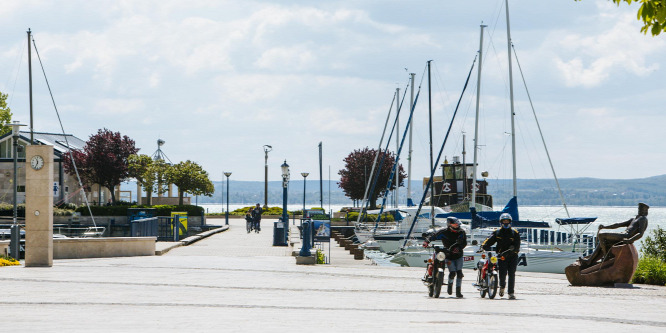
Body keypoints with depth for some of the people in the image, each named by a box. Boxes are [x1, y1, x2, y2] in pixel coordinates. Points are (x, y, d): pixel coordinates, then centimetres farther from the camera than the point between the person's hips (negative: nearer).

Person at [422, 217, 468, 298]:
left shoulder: (461, 232, -2)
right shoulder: (444, 232, -9)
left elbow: (464, 243, -4)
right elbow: (433, 235, -8)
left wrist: (458, 248, -24)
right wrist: (427, 241, -27)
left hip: (458, 255, 2)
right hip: (449, 256, -2)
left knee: (459, 272, -10)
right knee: (453, 272, -16)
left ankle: (458, 291, 1)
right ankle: (450, 283, 18)